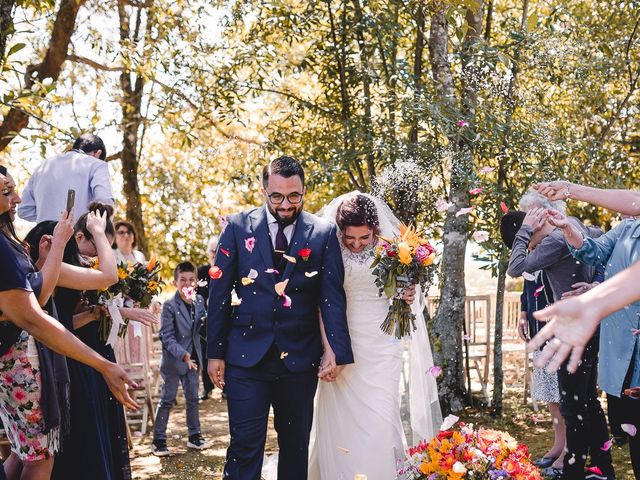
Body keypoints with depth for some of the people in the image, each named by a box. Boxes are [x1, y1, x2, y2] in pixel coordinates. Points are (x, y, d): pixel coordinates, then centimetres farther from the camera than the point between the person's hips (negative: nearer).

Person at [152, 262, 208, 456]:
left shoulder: (199, 301, 1)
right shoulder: (170, 306, -14)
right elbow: (167, 337, -17)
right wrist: (183, 355, -27)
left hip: (192, 358, 5)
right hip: (174, 359, -5)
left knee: (193, 398, 14)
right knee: (167, 400, 1)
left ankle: (194, 435, 26)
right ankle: (158, 440, 10)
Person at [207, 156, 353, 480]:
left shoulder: (323, 233, 1)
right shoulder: (238, 227, 1)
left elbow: (332, 297, -1)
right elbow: (219, 292, 1)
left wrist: (339, 352, -8)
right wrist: (215, 352, -1)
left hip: (300, 358, 1)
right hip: (247, 355, -1)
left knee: (296, 447, 13)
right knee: (245, 446, -3)